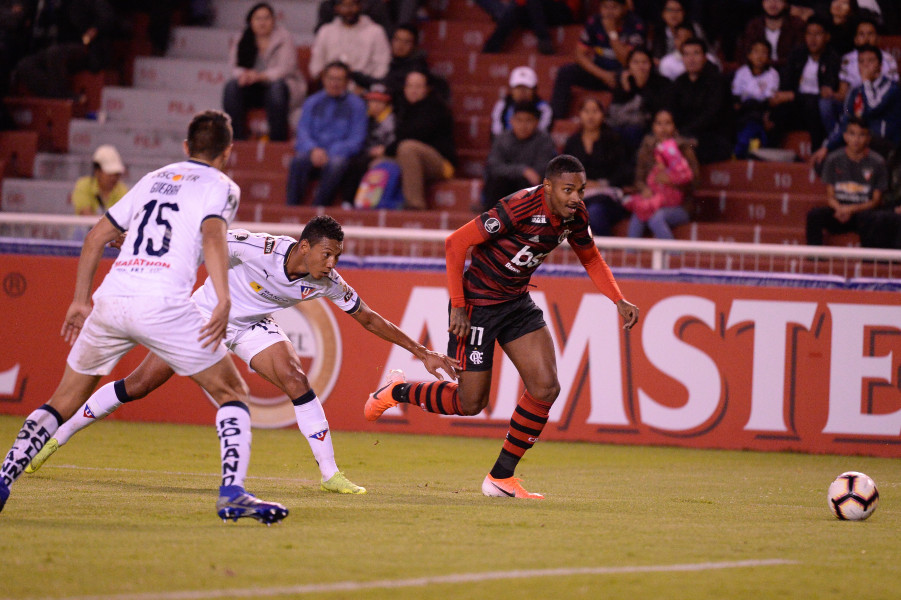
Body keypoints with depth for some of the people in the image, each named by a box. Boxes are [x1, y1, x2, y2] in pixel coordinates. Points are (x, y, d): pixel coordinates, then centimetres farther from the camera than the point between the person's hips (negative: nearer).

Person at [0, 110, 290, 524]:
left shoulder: (154, 179, 27)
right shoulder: (220, 186, 10)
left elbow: (96, 236, 26)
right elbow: (212, 236, -11)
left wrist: (81, 300, 32)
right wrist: (224, 301, -21)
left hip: (109, 300, 5)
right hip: (163, 304, -5)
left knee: (63, 402, 18)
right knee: (232, 393, 8)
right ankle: (232, 493, -8)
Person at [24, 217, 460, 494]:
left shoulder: (327, 283, -19)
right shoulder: (258, 249, -34)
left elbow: (368, 318, -7)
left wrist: (423, 353, -6)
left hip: (252, 326, 3)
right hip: (204, 313, -3)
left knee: (296, 381, -21)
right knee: (138, 385, -2)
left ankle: (331, 475, -13)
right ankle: (55, 438, 13)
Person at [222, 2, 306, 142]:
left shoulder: (283, 37, -5)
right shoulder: (243, 41, 7)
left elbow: (286, 68, -16)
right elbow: (235, 66, 0)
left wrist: (261, 76, -31)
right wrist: (243, 75, -25)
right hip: (254, 90, 3)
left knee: (277, 88, -37)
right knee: (231, 87, -24)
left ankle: (277, 140, -34)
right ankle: (236, 139, -28)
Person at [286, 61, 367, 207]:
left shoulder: (356, 105, 8)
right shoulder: (312, 102, 17)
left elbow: (356, 140, 0)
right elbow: (303, 131, 8)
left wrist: (331, 154, -15)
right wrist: (313, 150, -15)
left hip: (340, 154, -2)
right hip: (313, 150, 2)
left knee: (336, 164, -38)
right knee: (299, 161, -33)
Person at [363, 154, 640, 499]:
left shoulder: (575, 216, -6)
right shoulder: (520, 208, -29)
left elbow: (591, 258, 15)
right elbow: (457, 243, -23)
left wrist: (618, 300, 0)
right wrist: (458, 306, -22)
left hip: (517, 302, 7)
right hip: (477, 304, -7)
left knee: (545, 387, -7)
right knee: (470, 403, 0)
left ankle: (501, 477, 6)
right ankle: (397, 391, 28)